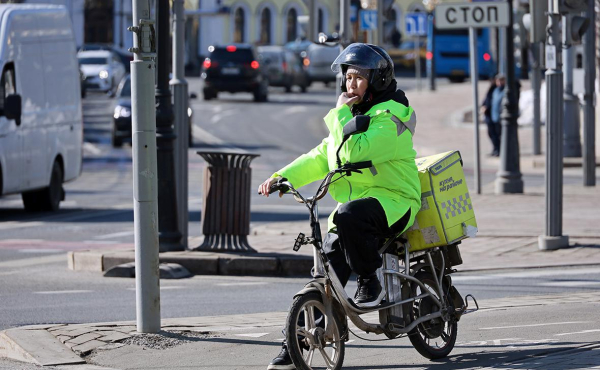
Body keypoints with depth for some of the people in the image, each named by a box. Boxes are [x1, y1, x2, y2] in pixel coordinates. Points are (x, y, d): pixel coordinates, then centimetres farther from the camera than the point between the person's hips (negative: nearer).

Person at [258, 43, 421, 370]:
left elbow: (352, 152, -26)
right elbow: (321, 157, 17)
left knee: (350, 215, -39)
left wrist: (340, 114, -15)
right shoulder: (353, 116, 19)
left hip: (393, 201, -8)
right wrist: (283, 178, 5)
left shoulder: (390, 118, -12)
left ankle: (370, 282, -18)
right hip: (355, 201, 8)